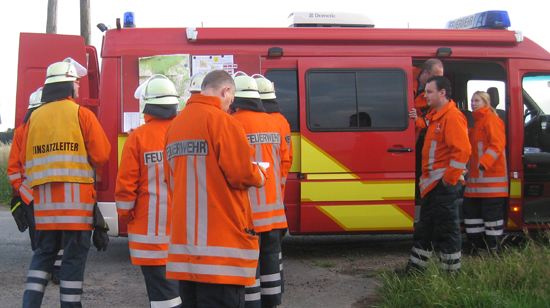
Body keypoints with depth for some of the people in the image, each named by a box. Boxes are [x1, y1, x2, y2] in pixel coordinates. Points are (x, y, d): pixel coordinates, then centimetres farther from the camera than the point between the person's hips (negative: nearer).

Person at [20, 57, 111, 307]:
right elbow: (101, 155, -6)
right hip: (75, 193, -5)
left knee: (44, 251, 15)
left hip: (43, 194, 5)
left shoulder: (34, 117, 10)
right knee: (75, 254, 2)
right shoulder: (81, 113, -4)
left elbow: (25, 159, 12)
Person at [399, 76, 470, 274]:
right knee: (424, 228, 15)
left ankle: (451, 273, 6)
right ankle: (415, 268, 24)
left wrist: (449, 178, -20)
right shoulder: (437, 117, 18)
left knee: (446, 230, -3)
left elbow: (462, 150, -22)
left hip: (445, 184, -11)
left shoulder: (453, 116, -15)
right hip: (433, 184, 11)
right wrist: (427, 177, 22)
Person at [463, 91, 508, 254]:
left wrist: (484, 163, -30)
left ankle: (494, 251, -1)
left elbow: (497, 145, -19)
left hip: (491, 177, -10)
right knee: (471, 209, 11)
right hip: (476, 177, 10)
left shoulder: (492, 119, -7)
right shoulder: (476, 121, 23)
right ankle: (474, 247, 19)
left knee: (492, 213, -6)